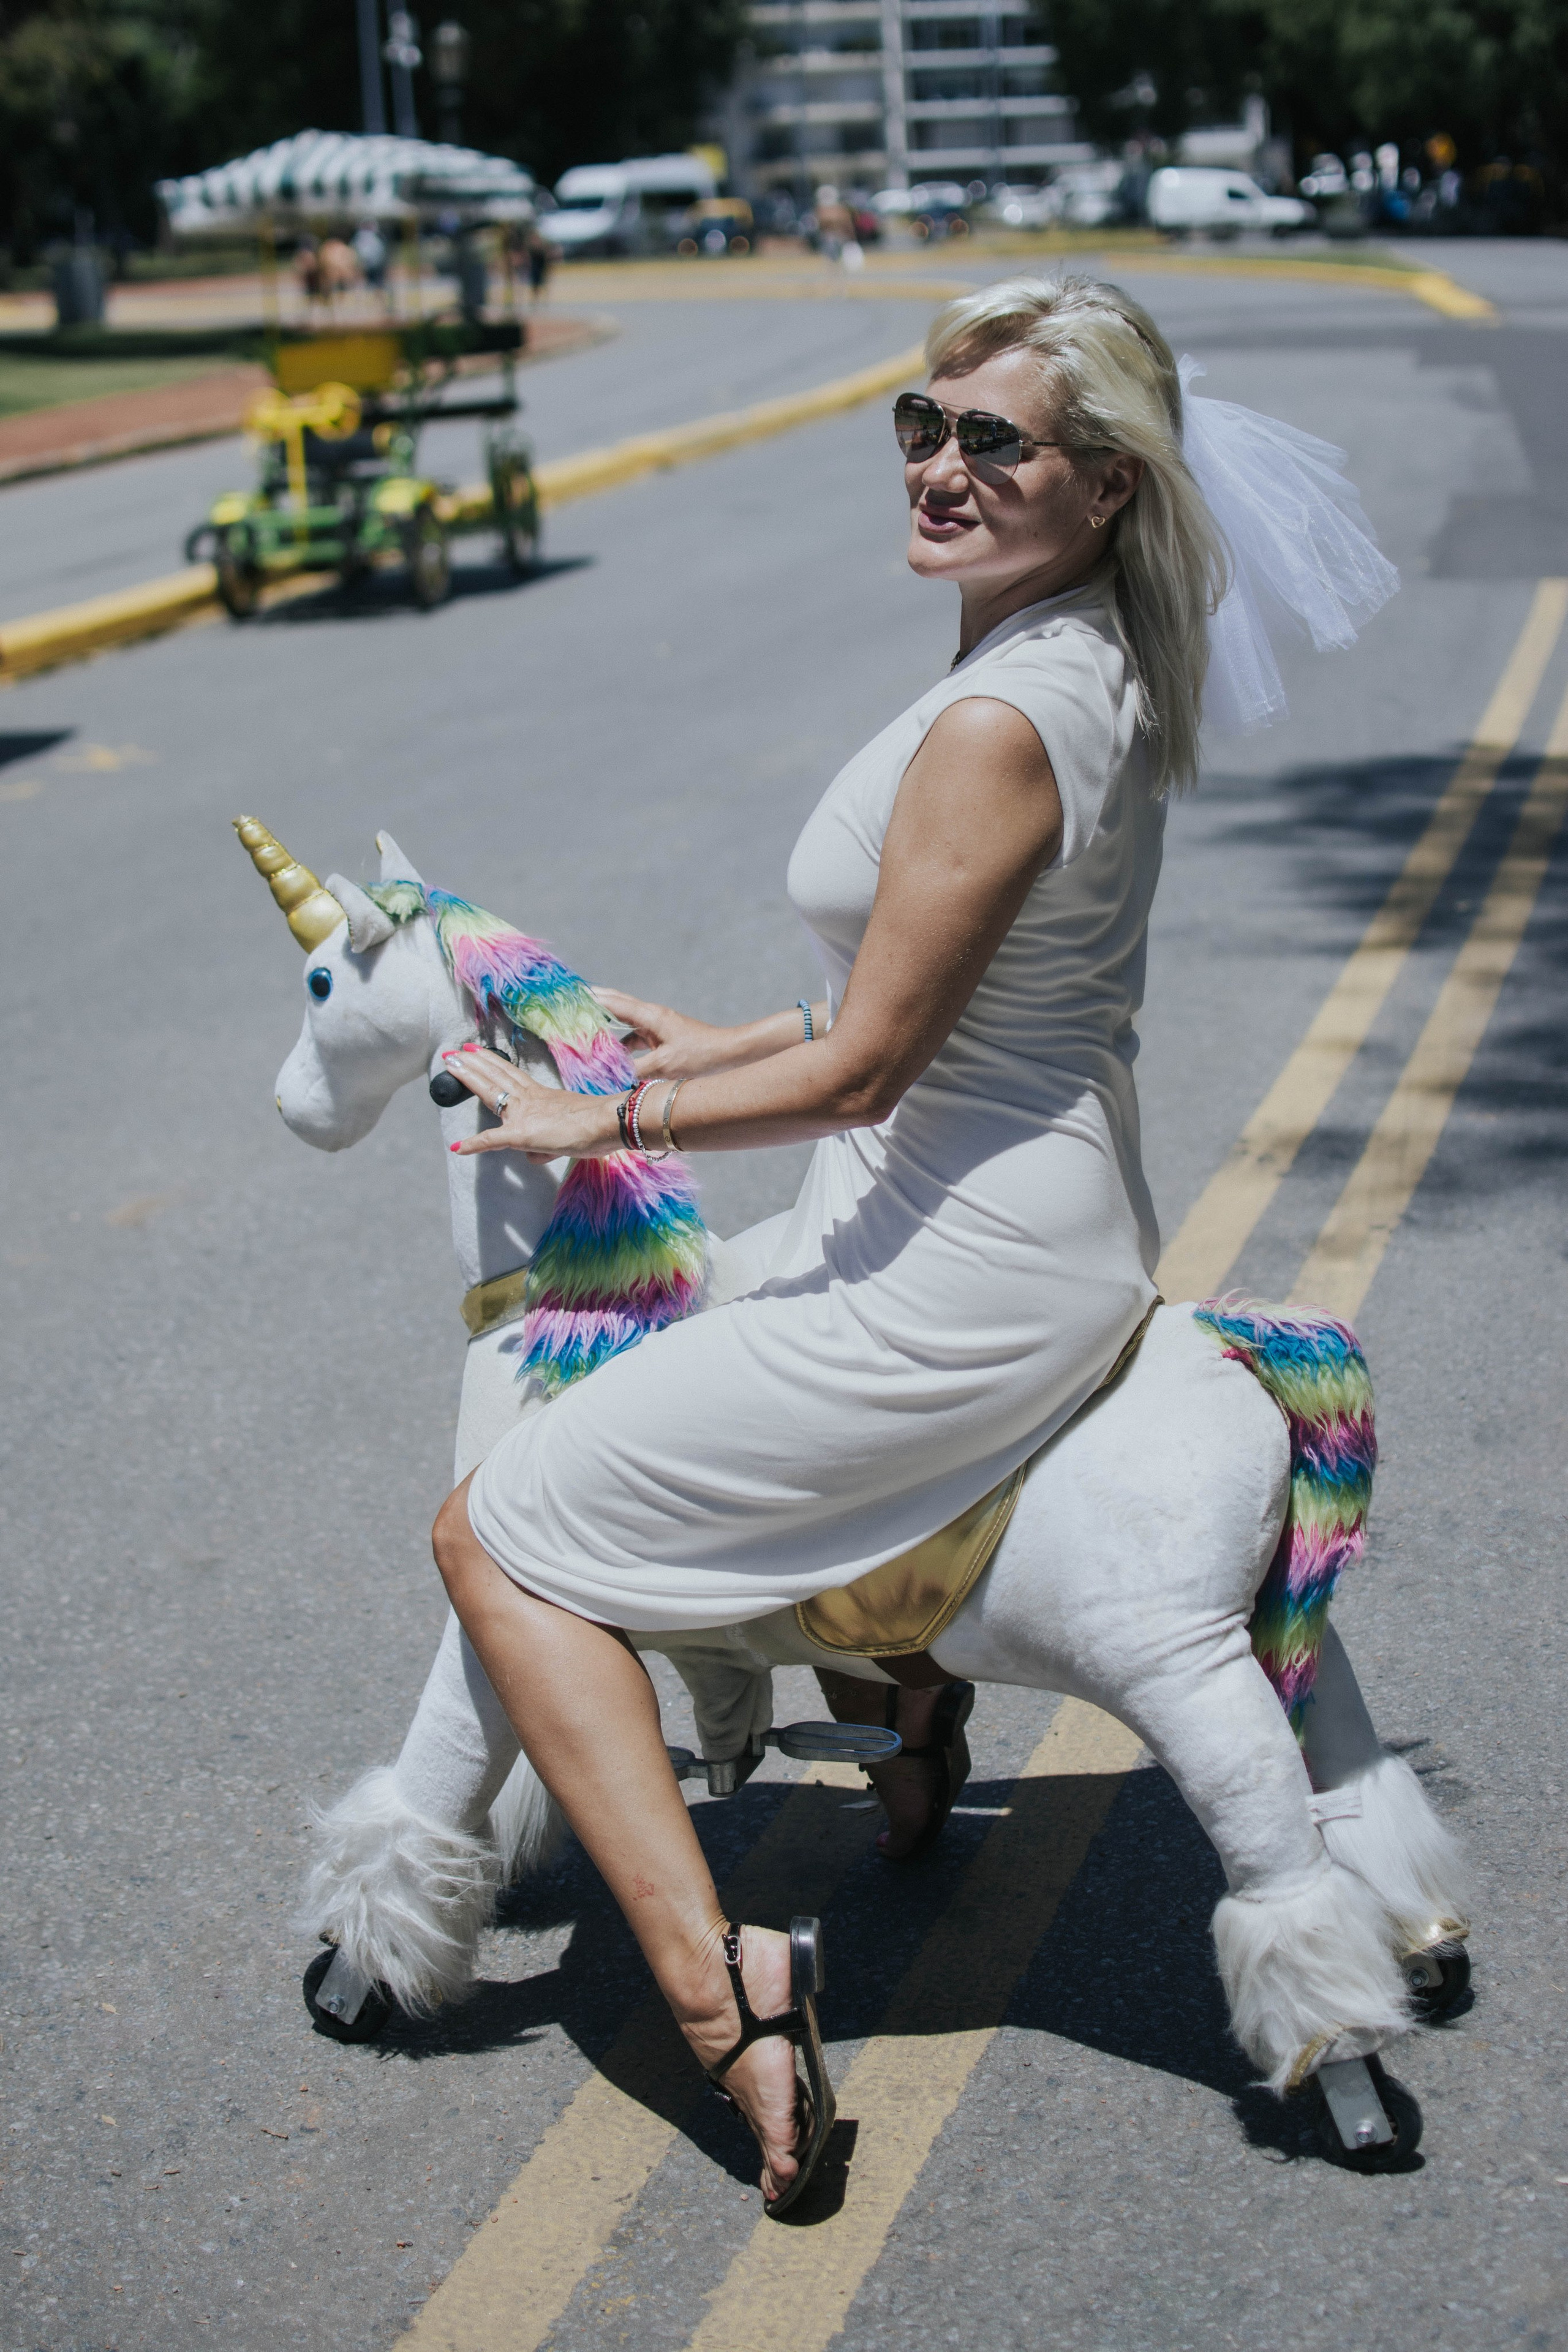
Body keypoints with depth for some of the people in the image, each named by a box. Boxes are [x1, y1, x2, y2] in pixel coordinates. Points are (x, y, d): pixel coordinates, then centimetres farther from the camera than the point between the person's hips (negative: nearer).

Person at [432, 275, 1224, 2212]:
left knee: (502, 1534, 1)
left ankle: (715, 1976, -6)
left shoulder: (990, 727, -26)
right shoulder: (1106, 669, 4)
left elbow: (862, 1068, -22)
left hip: (961, 1283, -10)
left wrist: (594, 1117, -8)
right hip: (1074, 1228, 10)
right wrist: (726, 1046, 18)